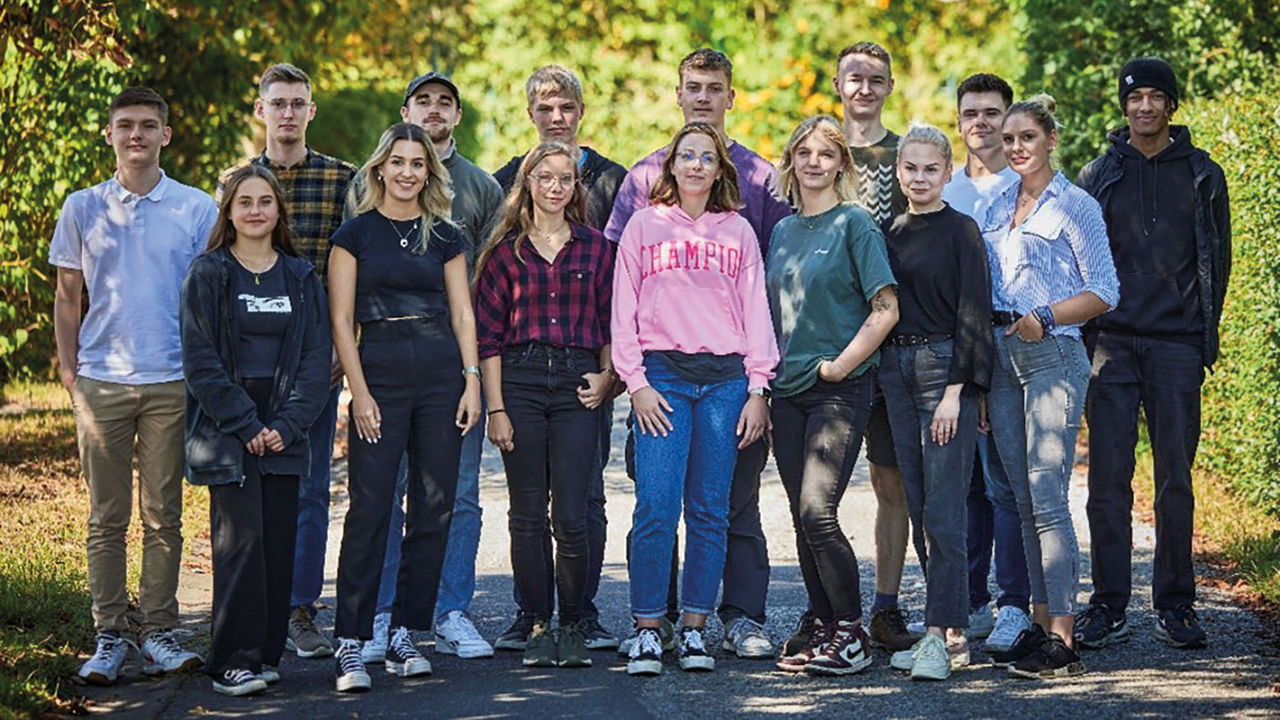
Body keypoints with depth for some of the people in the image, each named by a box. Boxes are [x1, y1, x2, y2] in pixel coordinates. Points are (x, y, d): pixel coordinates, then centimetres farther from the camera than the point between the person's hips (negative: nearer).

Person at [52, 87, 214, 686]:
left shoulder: (197, 209, 5)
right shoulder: (83, 209, 8)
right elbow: (67, 296, 12)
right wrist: (68, 368, 5)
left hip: (173, 382, -1)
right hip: (101, 382, 1)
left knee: (163, 516, 3)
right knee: (107, 517, 3)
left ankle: (159, 635, 9)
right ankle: (108, 639, 7)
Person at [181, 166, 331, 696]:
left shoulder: (301, 278, 10)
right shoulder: (208, 274, 1)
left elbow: (316, 357, 5)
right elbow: (200, 360, -5)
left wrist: (287, 423, -8)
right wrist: (246, 425, -11)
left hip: (283, 432, 3)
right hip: (226, 430, -3)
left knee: (279, 542, 2)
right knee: (241, 539, -10)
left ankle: (267, 652, 11)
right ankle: (233, 660, -6)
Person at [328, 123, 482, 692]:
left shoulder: (444, 236, 11)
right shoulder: (355, 234, 3)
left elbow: (462, 313, 11)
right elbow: (341, 318, -1)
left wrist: (472, 379, 0)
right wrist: (360, 391, -9)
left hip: (441, 377, 3)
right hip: (380, 372, -3)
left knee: (433, 511, 2)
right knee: (369, 509, -7)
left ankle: (405, 634, 11)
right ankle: (350, 641, -5)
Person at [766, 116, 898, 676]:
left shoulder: (855, 223, -5)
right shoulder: (782, 231, 14)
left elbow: (885, 310, -10)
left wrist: (839, 365, -12)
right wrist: (764, 380, 10)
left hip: (840, 389, -7)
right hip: (788, 391, 7)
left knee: (817, 511, -15)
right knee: (803, 519, 6)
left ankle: (852, 634, -6)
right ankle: (825, 629, 14)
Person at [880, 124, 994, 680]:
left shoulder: (961, 231, -5)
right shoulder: (890, 233, 13)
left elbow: (973, 313, -9)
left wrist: (954, 390, -16)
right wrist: (885, 377, 9)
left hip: (945, 368, -7)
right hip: (896, 369, 7)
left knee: (943, 511, -10)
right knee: (919, 508, 7)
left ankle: (943, 636, -10)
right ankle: (946, 629, 13)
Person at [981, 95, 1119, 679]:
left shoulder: (1075, 207, -3)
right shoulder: (997, 207, 16)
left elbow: (1103, 292, -5)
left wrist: (1045, 316, -19)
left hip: (1051, 355, -7)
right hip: (1000, 359, 7)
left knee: (1047, 499, -11)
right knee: (1024, 501, 8)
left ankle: (1062, 641, -10)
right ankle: (1040, 623, 13)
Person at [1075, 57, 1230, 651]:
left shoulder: (1201, 175, 8)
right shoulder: (1098, 176, 10)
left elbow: (1217, 259, 9)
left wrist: (1206, 337, 2)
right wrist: (1087, 334, 3)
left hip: (1177, 345, 0)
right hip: (1111, 343, 0)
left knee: (1175, 478, 2)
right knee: (1108, 477, -2)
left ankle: (1175, 604, 10)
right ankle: (1109, 605, 3)